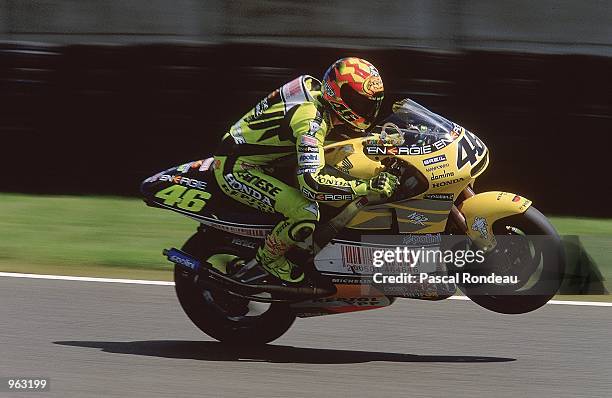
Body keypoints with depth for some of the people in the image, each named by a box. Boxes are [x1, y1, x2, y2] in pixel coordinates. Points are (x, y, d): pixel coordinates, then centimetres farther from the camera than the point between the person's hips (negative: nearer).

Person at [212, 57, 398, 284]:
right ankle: (269, 257, 2)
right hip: (235, 169, -10)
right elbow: (311, 183, -39)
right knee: (306, 213, -26)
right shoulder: (311, 120, -30)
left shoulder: (317, 91, -2)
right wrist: (366, 187, -40)